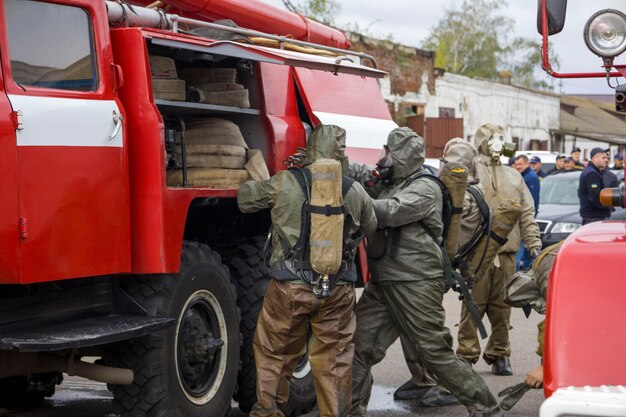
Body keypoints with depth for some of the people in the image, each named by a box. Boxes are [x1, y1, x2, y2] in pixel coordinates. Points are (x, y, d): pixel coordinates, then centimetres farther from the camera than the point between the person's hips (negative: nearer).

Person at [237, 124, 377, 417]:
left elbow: (244, 199, 8)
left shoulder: (283, 183, -5)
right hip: (338, 289, 2)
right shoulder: (356, 192, 1)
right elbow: (370, 227, 17)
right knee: (335, 358, 13)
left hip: (290, 286, -1)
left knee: (273, 352, 14)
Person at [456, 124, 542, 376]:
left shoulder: (514, 177, 18)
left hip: (506, 251, 4)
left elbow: (527, 213, 19)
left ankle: (499, 354, 16)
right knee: (473, 305, -3)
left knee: (502, 307, 7)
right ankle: (467, 354, 3)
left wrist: (533, 243, 10)